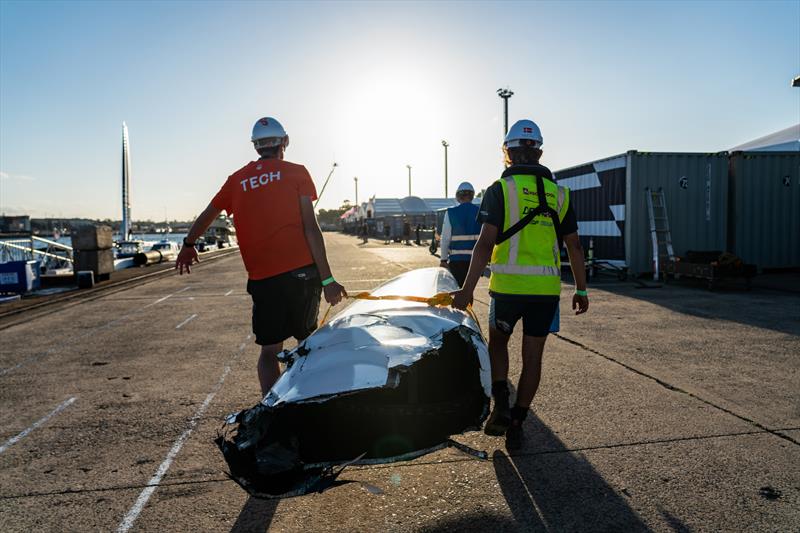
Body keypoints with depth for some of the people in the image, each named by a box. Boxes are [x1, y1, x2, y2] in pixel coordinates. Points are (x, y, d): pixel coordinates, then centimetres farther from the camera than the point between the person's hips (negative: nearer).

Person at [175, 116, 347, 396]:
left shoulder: (237, 179, 14)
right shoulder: (296, 172, 3)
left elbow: (206, 216, 28)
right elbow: (310, 228, -5)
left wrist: (188, 245, 46)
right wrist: (327, 279, -6)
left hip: (262, 278, 2)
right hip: (302, 270, -2)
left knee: (269, 350, 9)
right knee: (308, 340, 15)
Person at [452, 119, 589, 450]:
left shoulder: (500, 189, -3)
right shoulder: (559, 193, 9)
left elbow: (486, 243, -12)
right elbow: (574, 246, 10)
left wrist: (468, 289, -10)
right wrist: (581, 289, 18)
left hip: (508, 285, -3)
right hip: (547, 288, 3)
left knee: (498, 341, 20)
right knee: (532, 356, 10)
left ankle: (501, 406, 6)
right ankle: (516, 425, 17)